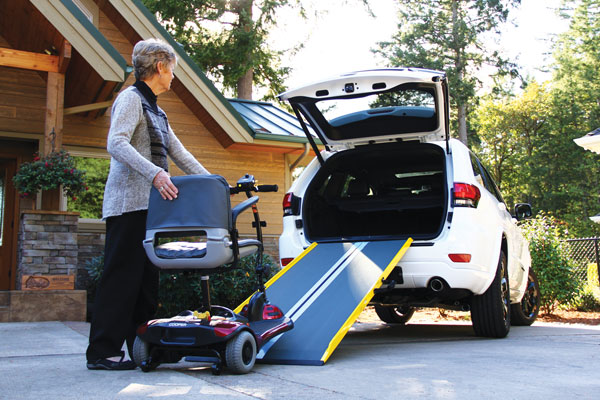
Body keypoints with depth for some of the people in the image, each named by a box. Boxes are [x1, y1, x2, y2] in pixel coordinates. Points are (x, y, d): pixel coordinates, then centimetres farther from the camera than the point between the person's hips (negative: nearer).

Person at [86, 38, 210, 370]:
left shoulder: (154, 109, 23)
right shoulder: (131, 98, -5)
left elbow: (179, 153, 23)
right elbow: (116, 144, -20)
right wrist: (154, 173, -31)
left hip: (149, 203, 9)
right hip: (129, 202, -9)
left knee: (146, 275, 8)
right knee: (122, 274, -9)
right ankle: (102, 352, -5)